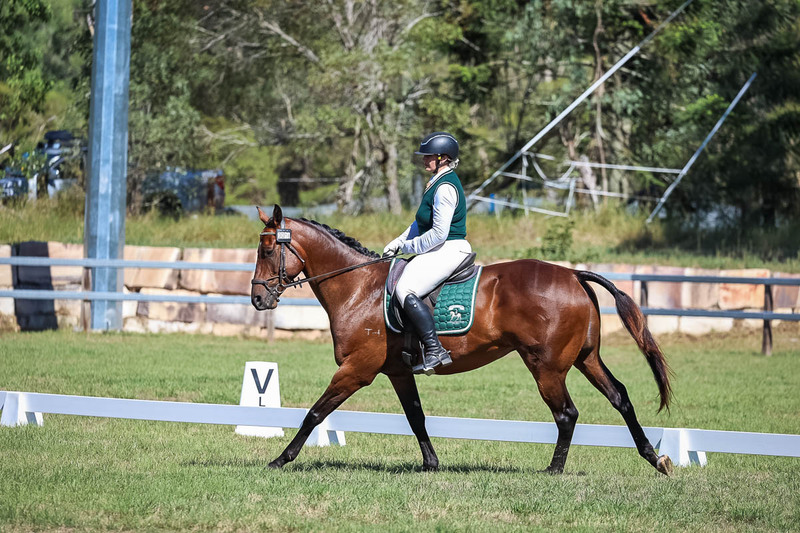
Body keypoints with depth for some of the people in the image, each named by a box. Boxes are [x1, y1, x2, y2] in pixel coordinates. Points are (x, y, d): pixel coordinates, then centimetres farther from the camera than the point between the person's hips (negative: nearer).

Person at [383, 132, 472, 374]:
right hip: (440, 252, 11)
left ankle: (435, 351, -29)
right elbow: (422, 223, 24)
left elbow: (439, 233, -21)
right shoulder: (437, 182, 17)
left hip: (448, 251, -11)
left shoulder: (445, 188, -17)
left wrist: (409, 247, -11)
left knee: (405, 290, -25)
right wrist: (398, 242, 14)